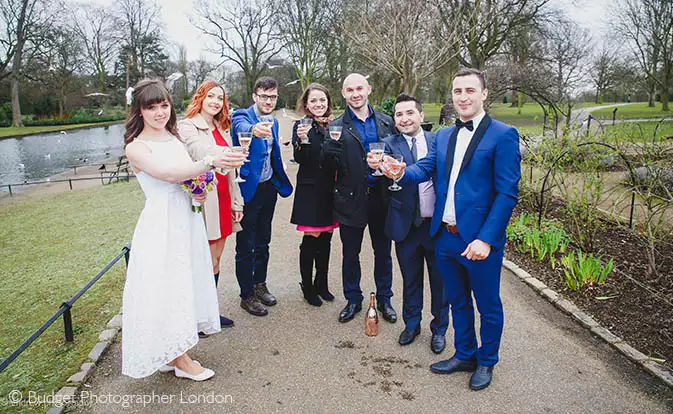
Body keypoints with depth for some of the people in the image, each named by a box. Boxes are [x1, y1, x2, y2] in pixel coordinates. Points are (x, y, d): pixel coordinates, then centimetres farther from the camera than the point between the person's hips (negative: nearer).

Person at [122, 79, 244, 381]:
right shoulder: (136, 147, -10)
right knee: (165, 286, 2)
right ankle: (181, 360, 16)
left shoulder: (174, 138, 12)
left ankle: (170, 354, 28)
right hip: (161, 224, -7)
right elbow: (168, 174, -25)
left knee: (184, 282, 13)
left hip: (187, 220, 8)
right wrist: (211, 161, -34)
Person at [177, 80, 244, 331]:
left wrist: (236, 202, 14)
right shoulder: (187, 127, -5)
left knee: (215, 260, 14)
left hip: (223, 202, 7)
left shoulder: (221, 129, 17)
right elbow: (201, 153, -22)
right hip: (203, 202, -7)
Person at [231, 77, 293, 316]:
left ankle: (260, 285, 35)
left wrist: (280, 173, 7)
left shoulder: (273, 122, 10)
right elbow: (241, 128, -38)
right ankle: (247, 295, 18)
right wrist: (254, 129, -59)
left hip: (268, 187, 7)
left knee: (263, 242, 19)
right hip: (248, 189, -7)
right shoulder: (242, 116, -13)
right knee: (245, 246, 4)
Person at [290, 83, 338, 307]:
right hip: (310, 190, -5)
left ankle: (321, 284, 27)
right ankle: (307, 286, 16)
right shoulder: (302, 127, -4)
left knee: (326, 239, 12)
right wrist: (302, 141, -32)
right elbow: (299, 159, -16)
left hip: (330, 189, 5)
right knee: (311, 239, 0)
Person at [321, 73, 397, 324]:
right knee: (350, 254, 11)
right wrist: (330, 147, -27)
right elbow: (329, 165, -8)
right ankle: (353, 300, 30)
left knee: (383, 252, 14)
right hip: (352, 199, -1)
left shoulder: (386, 122, 5)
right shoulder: (337, 127, -1)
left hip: (381, 197, 2)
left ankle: (384, 299, 32)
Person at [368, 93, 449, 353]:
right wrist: (377, 166, -45)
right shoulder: (390, 144, -3)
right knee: (411, 279, 16)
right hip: (407, 224, 0)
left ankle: (439, 329, 34)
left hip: (437, 223, 0)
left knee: (440, 280, 13)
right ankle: (411, 324, 37)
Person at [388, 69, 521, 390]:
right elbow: (424, 169, -2)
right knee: (458, 302, 21)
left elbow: (507, 193, -14)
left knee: (488, 306, 14)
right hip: (445, 237, 6)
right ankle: (464, 355, 41)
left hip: (479, 240, -5)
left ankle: (486, 362, 36)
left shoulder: (503, 135, -9)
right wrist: (401, 172, -24)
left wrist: (486, 239, -21)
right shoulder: (443, 136, 11)